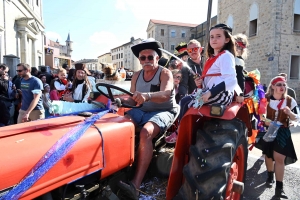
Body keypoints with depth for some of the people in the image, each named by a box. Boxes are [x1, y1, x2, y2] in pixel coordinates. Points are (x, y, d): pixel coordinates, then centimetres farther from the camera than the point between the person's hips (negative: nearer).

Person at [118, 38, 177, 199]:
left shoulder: (165, 73, -9)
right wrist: (122, 102, -16)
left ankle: (135, 185, -35)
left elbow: (165, 94, -29)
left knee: (146, 132, -34)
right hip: (143, 111, 6)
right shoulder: (136, 76, 8)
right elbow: (133, 99, 6)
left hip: (163, 112, -6)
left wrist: (147, 95, -49)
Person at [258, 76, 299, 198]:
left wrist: (290, 113, -24)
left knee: (279, 158, -9)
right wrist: (265, 120, -20)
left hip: (282, 132, -1)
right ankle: (270, 176, 41)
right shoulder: (265, 99, -6)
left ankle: (279, 187, 1)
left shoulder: (290, 101, -5)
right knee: (268, 155, 16)